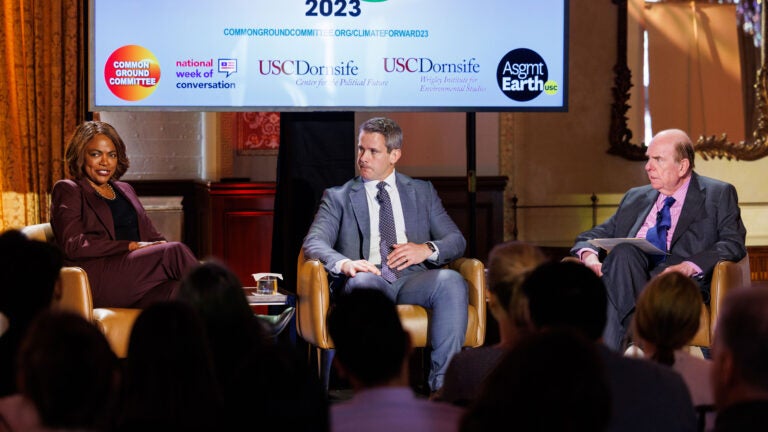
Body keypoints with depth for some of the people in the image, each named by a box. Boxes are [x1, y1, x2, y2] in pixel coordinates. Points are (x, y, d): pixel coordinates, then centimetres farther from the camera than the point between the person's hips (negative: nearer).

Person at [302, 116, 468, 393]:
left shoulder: (422, 192, 24)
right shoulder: (338, 197, 18)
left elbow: (456, 241, 18)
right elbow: (313, 243, 2)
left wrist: (427, 249, -6)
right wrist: (345, 263, -21)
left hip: (413, 280, 2)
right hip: (369, 279, -2)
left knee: (452, 281, -32)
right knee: (362, 282, -39)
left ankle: (442, 384, -34)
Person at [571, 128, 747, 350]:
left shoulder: (719, 195, 16)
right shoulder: (635, 198, 30)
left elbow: (734, 243, 2)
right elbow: (595, 235, 27)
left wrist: (690, 266, -17)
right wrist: (589, 255, 0)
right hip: (627, 273, 4)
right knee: (624, 252, -33)